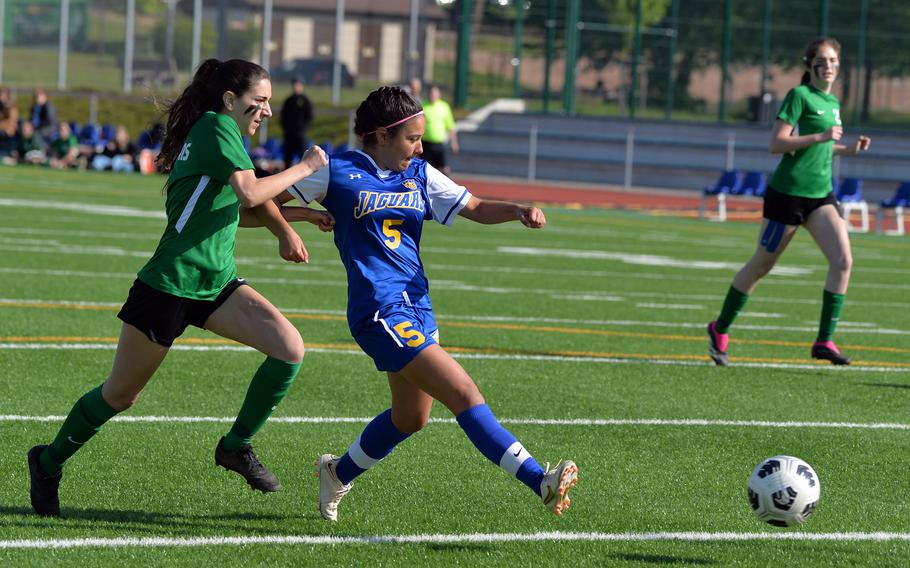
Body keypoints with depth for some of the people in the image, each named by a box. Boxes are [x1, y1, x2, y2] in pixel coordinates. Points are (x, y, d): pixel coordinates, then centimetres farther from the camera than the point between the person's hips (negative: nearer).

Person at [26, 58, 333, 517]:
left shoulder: (215, 132, 15)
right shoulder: (217, 126, -12)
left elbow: (232, 211, 24)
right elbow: (250, 192, -23)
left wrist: (294, 216, 15)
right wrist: (304, 168, -13)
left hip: (216, 285, 9)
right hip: (168, 285, -9)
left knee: (289, 347, -12)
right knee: (120, 395, 5)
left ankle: (236, 446, 2)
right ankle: (49, 462, 26)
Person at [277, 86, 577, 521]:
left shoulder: (419, 175, 11)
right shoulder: (337, 172, -5)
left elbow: (476, 208, 12)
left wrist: (519, 211, -5)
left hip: (417, 306, 8)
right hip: (379, 312, -8)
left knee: (411, 417, 19)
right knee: (464, 394, -17)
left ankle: (338, 474, 42)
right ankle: (540, 483, -25)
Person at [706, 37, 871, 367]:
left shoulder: (833, 103, 14)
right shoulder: (799, 96, -9)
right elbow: (777, 144, -16)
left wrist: (847, 150, 12)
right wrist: (820, 136, -23)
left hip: (821, 196, 6)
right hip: (787, 192, -6)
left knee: (843, 259, -13)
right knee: (762, 265, 5)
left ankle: (824, 340, -10)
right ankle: (720, 329, 23)